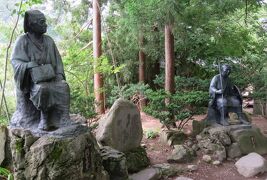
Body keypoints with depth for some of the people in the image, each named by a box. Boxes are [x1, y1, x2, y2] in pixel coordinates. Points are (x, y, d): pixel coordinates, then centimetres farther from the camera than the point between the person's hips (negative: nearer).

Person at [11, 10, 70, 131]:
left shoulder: (49, 40, 8)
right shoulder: (23, 41, -4)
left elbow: (57, 60, 9)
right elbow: (16, 61, -12)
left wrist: (59, 75, -8)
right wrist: (32, 66, -29)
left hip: (50, 77, 4)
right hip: (31, 80, -4)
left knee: (63, 86, -26)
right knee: (43, 89, -36)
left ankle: (62, 120, -26)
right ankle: (43, 117, -16)